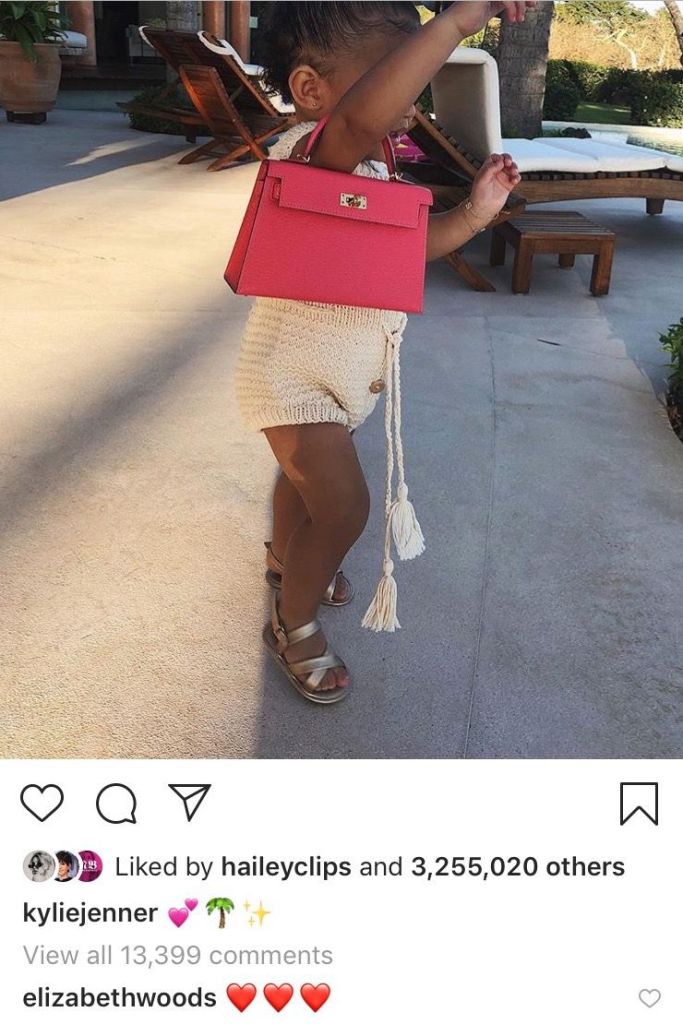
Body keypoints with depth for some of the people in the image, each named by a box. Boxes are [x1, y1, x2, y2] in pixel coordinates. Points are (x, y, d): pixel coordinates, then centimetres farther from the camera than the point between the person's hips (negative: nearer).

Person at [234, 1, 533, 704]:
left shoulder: (370, 168, 3)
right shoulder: (308, 152, -28)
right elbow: (363, 117, -52)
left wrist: (473, 212, -2)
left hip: (343, 372, 9)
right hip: (293, 375, -9)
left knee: (306, 475, 27)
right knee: (343, 507, -9)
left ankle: (285, 559, 55)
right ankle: (292, 626, 15)